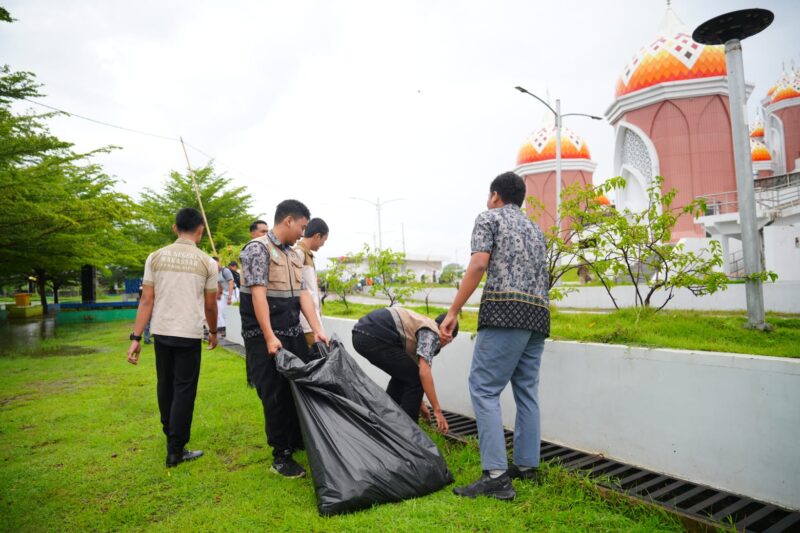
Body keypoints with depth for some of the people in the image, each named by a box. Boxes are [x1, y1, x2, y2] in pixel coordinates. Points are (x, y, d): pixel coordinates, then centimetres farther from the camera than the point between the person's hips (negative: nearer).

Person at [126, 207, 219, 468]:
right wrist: (213, 332, 19)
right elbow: (210, 305, 3)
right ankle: (176, 450, 9)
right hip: (190, 335, -3)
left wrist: (136, 338, 1)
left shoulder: (155, 257, 1)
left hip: (161, 332, 3)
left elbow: (146, 301, -2)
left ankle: (170, 434, 37)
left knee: (165, 385, 19)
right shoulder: (207, 262, -3)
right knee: (184, 390, 5)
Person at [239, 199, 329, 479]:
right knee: (276, 395, 1)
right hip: (267, 337, -7)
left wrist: (317, 329, 1)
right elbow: (258, 293, -17)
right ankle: (281, 456, 16)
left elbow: (303, 293, 10)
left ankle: (297, 441, 32)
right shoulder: (258, 248, -10)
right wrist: (270, 337, -22)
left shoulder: (294, 255, 14)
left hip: (294, 334, 8)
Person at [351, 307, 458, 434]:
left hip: (360, 333, 10)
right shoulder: (432, 333, 3)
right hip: (374, 337, -10)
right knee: (415, 380, 3)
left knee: (402, 376, 26)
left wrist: (419, 403, 45)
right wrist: (437, 410, -7)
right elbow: (424, 372, -12)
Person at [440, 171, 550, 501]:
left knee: (484, 388, -6)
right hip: (538, 313, 8)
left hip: (505, 311, -8)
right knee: (527, 390, 13)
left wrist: (453, 311, -10)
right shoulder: (535, 228, 26)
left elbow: (478, 265, -9)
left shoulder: (489, 217, 5)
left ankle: (496, 476, -9)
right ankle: (526, 465, 20)